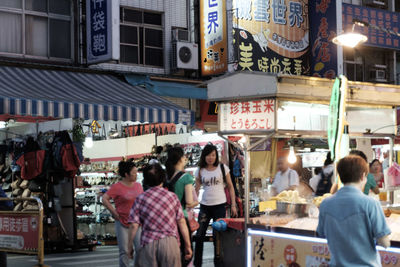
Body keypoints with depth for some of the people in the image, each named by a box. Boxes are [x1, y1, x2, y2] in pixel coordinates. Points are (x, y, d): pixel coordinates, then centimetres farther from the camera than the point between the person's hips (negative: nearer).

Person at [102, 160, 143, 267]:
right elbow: (104, 199, -11)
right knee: (124, 251, 2)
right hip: (122, 223, -4)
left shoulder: (138, 185, 7)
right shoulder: (117, 187, -9)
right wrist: (114, 212, -11)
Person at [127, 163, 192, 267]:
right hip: (170, 242, 0)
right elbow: (181, 222, 1)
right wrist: (187, 245, 7)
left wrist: (130, 246, 8)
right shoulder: (172, 196, 2)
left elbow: (134, 225, -3)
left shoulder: (140, 199, 0)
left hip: (148, 244, 0)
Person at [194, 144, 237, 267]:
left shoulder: (223, 168, -1)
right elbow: (196, 190, 8)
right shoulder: (200, 171, 4)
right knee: (199, 235, 3)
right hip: (205, 206, 2)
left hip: (219, 205, -2)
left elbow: (230, 187, 3)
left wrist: (233, 205, -2)